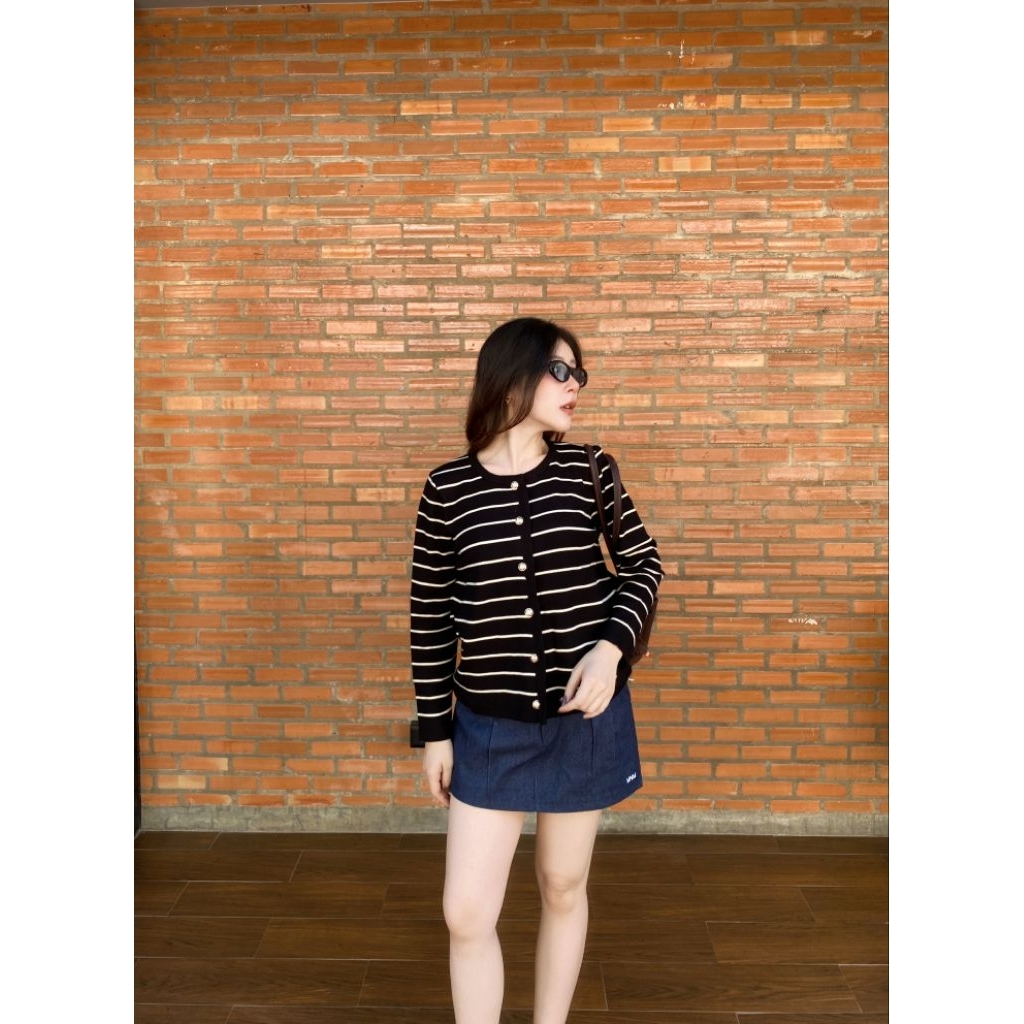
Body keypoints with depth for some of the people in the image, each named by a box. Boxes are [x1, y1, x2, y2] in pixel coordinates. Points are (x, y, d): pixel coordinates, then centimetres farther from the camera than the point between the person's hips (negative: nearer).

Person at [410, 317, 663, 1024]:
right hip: (490, 726, -1)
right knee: (466, 912, 3)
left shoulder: (587, 469, -4)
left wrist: (611, 646, -14)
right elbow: (430, 615, -1)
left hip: (586, 717, 1)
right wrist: (435, 731, 1)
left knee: (564, 887, 17)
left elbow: (644, 564, 4)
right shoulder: (448, 487, -7)